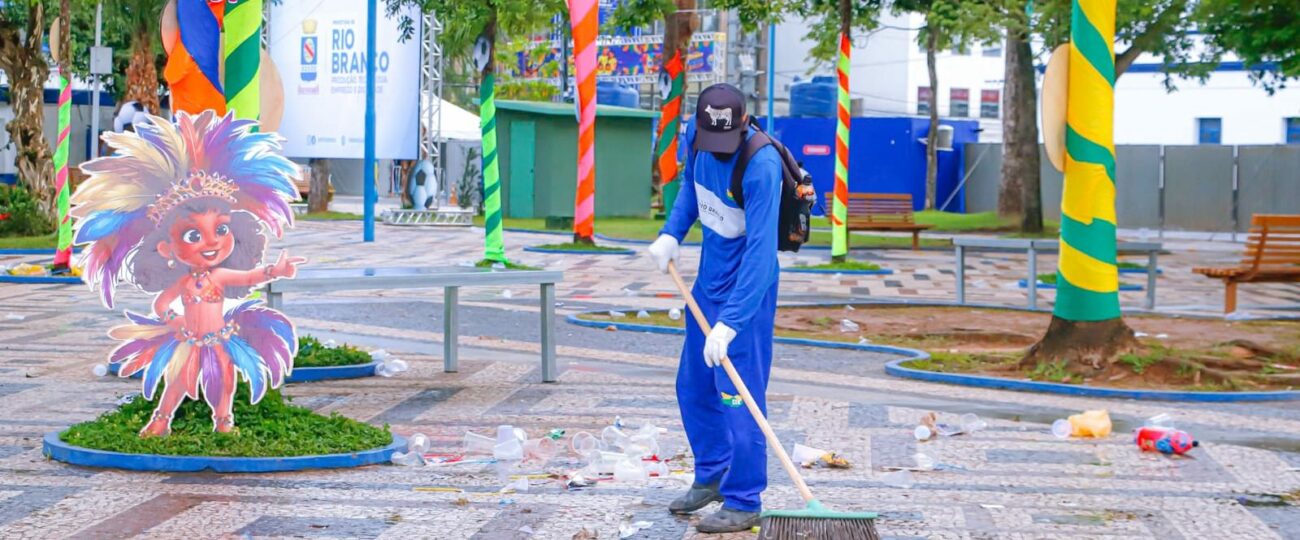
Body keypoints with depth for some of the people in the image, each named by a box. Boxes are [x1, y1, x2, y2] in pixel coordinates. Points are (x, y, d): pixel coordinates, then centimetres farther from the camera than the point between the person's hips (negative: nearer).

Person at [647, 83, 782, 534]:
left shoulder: (761, 166, -29)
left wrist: (729, 322, -37)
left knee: (738, 394, -6)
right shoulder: (697, 137, -6)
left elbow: (760, 254, -33)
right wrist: (671, 234, 0)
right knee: (693, 387, 16)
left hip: (746, 288, -8)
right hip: (708, 280, 8)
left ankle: (743, 502, 4)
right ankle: (712, 476, 34)